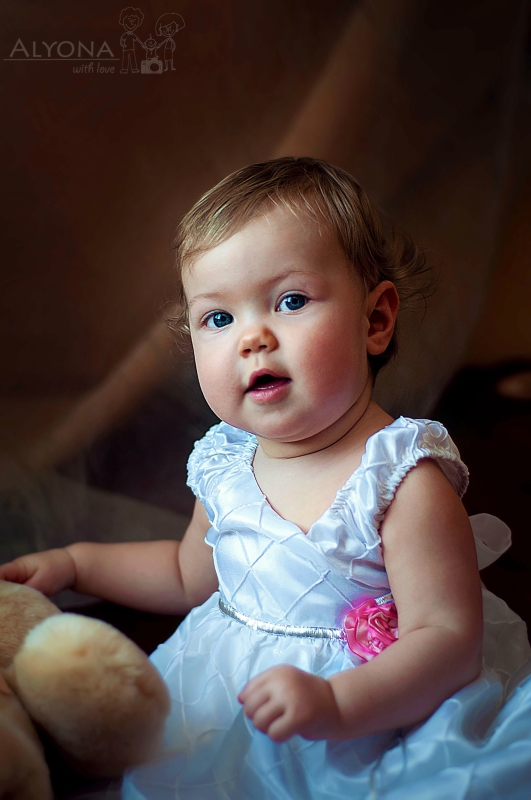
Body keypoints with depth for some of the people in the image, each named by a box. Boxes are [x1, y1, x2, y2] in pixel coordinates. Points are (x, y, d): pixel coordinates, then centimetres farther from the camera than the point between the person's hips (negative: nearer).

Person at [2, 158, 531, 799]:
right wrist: (74, 562, 14)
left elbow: (449, 639, -22)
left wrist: (336, 704, -37)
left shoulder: (404, 478, -21)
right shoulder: (224, 465, -2)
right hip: (220, 707, 5)